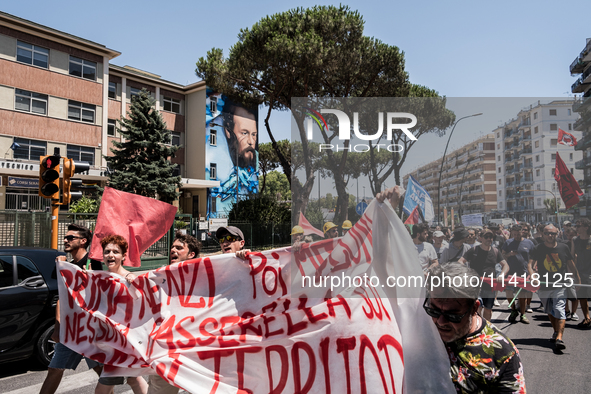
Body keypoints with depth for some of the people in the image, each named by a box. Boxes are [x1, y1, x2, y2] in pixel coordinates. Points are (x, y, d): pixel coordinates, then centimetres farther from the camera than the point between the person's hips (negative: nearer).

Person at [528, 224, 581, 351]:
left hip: (560, 286, -1)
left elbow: (571, 265, 14)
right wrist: (532, 276, -30)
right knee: (550, 311, 16)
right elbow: (530, 264, -12)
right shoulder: (538, 249, -2)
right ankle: (556, 332, 34)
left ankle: (559, 338, -20)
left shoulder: (564, 247, 3)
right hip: (543, 286, 1)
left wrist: (577, 280, 16)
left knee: (559, 310, -14)